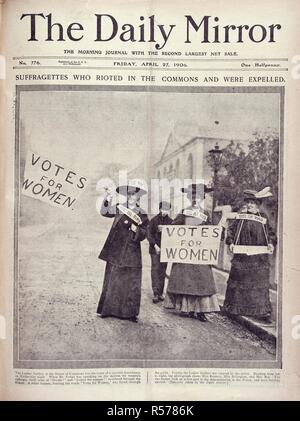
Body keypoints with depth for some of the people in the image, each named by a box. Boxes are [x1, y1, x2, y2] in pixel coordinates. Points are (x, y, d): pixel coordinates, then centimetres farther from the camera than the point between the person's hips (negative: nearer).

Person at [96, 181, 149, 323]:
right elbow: (105, 212, -10)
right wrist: (107, 201, -27)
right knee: (113, 280, 5)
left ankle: (129, 312, 13)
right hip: (115, 251, 0)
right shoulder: (119, 208, 5)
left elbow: (143, 235, 2)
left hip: (131, 253, 0)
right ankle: (109, 309, 15)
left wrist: (136, 230, -19)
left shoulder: (142, 215, 4)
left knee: (130, 282, 3)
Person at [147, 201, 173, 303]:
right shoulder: (154, 220, -3)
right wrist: (155, 245, -13)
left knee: (163, 270, 7)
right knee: (155, 269, -8)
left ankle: (160, 293, 16)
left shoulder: (170, 221, 6)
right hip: (155, 249, -3)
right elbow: (149, 234, -5)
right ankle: (155, 293, -7)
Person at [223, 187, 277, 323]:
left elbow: (270, 233, 13)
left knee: (260, 283, 1)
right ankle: (234, 307, 23)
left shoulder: (263, 218, 7)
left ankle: (263, 312, 10)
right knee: (238, 282, 8)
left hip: (259, 257, 0)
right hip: (241, 256, 0)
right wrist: (230, 242, -7)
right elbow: (230, 229, 6)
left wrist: (271, 243, -5)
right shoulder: (240, 216, 5)